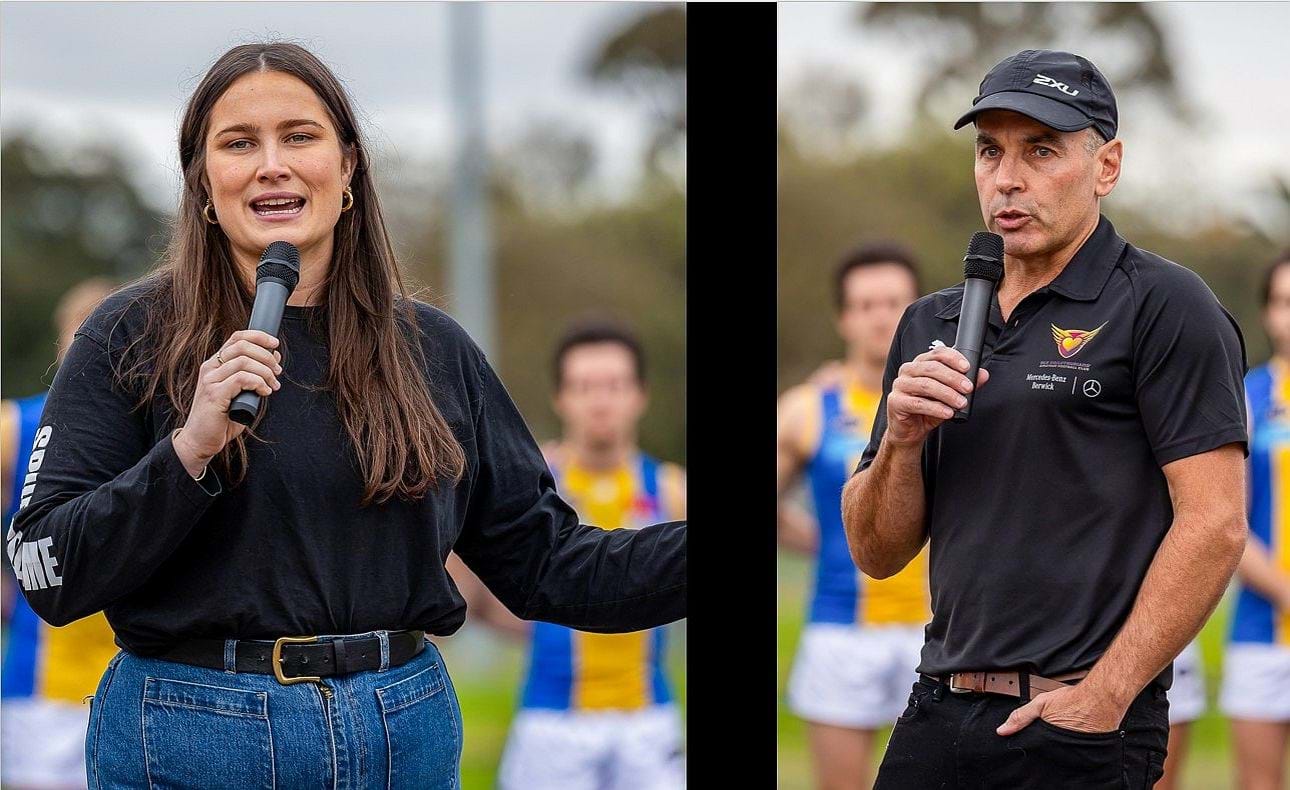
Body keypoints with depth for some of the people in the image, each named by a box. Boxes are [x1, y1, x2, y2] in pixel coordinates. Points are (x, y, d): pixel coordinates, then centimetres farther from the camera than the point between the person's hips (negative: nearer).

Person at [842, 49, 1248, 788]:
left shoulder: (1163, 306, -4)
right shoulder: (931, 325, 14)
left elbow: (1214, 526, -12)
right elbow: (877, 553, 14)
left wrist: (1103, 698, -16)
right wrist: (901, 441, -5)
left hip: (1077, 728, -6)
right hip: (939, 717, 6)